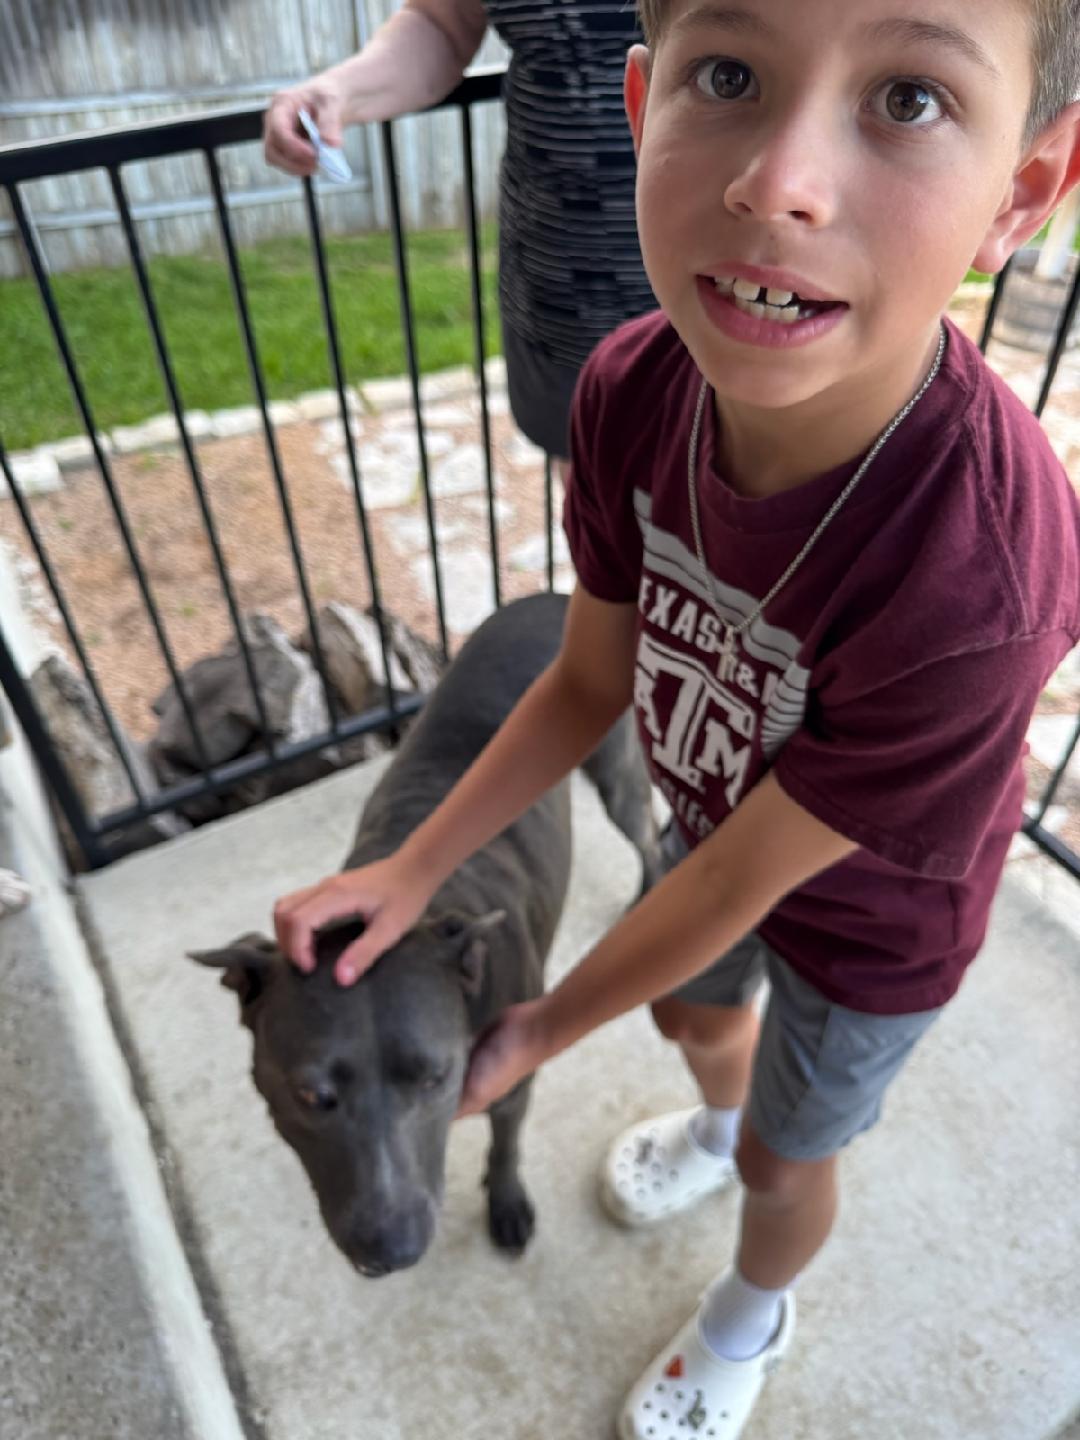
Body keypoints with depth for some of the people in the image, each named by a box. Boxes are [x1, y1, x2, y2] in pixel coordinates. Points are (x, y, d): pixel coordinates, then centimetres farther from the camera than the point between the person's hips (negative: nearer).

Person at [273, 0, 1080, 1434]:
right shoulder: (632, 390, -27)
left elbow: (739, 887, -29)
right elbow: (590, 681, -12)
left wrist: (541, 1033, -14)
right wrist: (412, 869, -15)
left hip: (871, 924, -3)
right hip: (724, 818, 4)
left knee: (789, 1151, 24)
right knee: (695, 1007, 32)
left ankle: (752, 1317, 62)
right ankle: (722, 1120, 72)